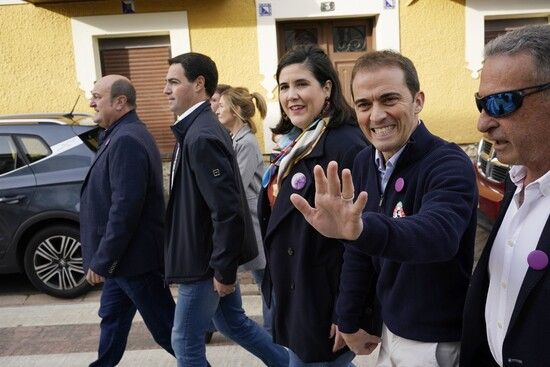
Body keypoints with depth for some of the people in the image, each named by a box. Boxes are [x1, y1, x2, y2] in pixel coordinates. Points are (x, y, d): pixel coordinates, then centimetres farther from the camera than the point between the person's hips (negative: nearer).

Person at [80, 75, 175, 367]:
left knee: (166, 327, 3)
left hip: (134, 256, -10)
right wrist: (104, 258, 18)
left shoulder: (126, 140, -22)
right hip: (124, 255, 10)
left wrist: (101, 261, -20)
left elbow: (125, 208, -28)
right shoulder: (121, 135, 12)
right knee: (112, 317, 23)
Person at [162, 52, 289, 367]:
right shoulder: (198, 129, 8)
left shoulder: (201, 136, -23)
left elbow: (227, 211, -27)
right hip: (210, 255, 9)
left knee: (186, 341, 9)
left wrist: (223, 270, -20)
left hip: (206, 261, -9)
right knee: (233, 322, 23)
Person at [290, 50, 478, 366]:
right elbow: (358, 253, 5)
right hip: (388, 328, 6)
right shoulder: (364, 163, -2)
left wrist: (361, 228, -60)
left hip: (436, 342, -6)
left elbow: (439, 234, -43)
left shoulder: (449, 165, -22)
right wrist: (349, 321, 6)